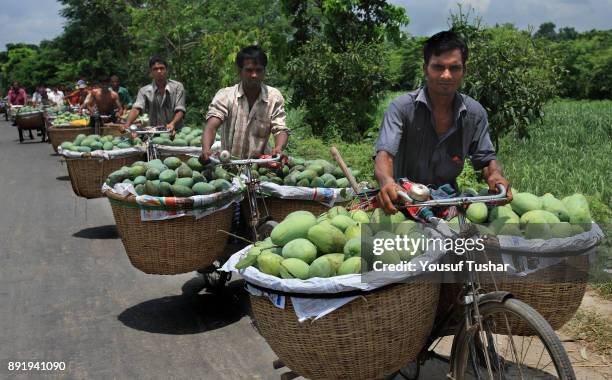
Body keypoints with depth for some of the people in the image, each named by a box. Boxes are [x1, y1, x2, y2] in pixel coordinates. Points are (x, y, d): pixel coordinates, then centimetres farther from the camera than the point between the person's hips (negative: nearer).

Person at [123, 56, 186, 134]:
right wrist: (127, 124, -31)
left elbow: (180, 110, -7)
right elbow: (136, 109, -10)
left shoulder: (177, 87, 1)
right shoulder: (144, 91, 4)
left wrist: (172, 124, -28)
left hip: (174, 132, -1)